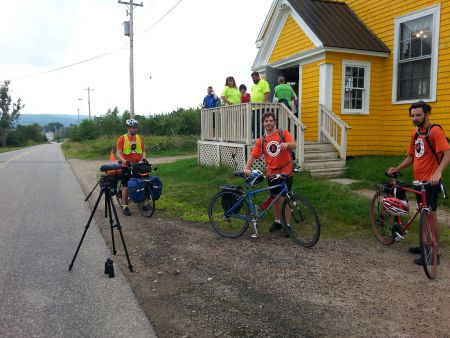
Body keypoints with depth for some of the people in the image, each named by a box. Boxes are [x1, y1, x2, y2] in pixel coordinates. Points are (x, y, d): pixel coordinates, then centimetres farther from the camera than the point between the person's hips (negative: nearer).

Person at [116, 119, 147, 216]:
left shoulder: (139, 138, 8)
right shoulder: (122, 138, -4)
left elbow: (143, 150, 13)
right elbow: (118, 153, -9)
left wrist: (143, 158, -7)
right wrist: (125, 161, -25)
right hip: (127, 166, -3)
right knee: (126, 186, 2)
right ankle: (125, 206, 10)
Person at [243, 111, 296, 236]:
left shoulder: (283, 133, -1)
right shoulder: (261, 141, 6)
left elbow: (294, 146, -13)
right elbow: (253, 155, -1)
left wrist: (287, 144, -36)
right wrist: (247, 168, -17)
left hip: (285, 172, -3)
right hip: (272, 173, 3)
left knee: (284, 198, -3)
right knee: (275, 198, 14)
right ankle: (277, 221, 31)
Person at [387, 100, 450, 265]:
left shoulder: (435, 131, -14)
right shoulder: (415, 134, 12)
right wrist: (396, 169, 5)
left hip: (431, 181, -8)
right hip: (418, 180, 8)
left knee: (431, 215, -4)